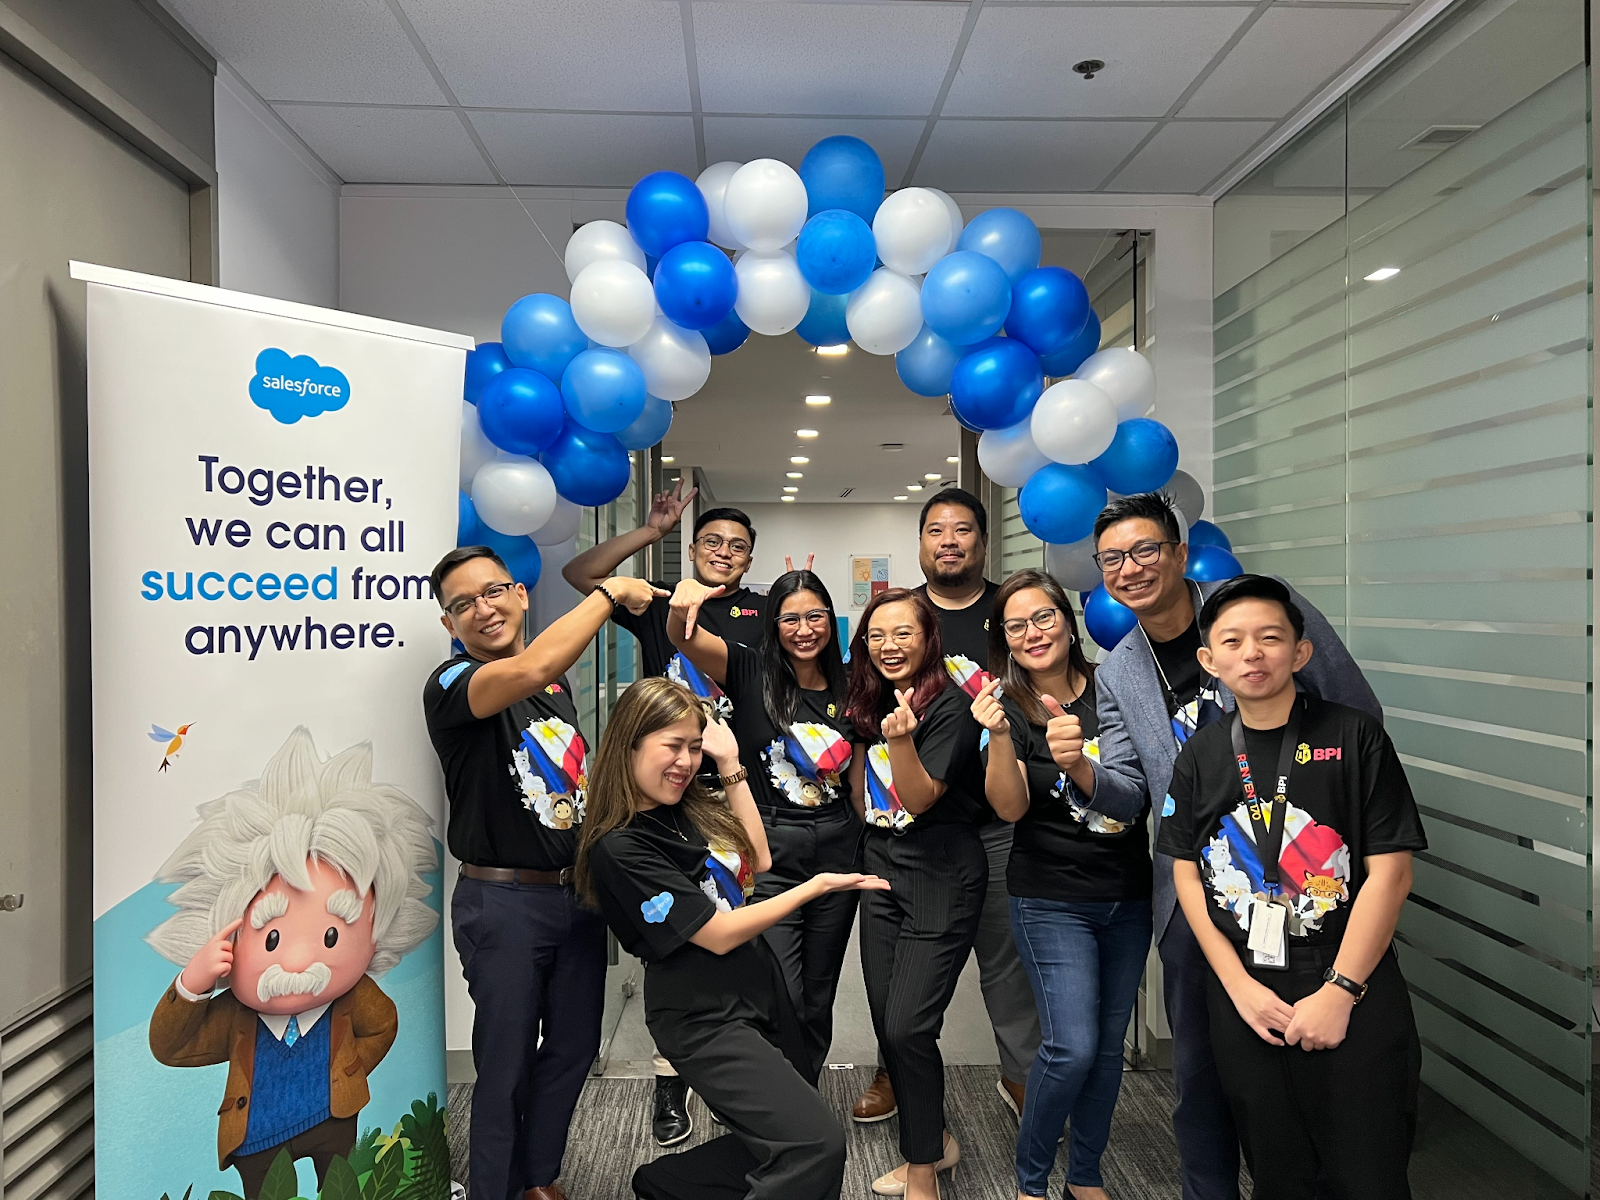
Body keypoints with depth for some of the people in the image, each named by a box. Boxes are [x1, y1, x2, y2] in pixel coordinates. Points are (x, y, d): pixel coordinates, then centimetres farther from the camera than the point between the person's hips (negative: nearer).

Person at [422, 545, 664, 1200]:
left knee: (573, 1047, 17)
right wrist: (611, 592, -26)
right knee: (508, 1064, 5)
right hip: (504, 902, -7)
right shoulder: (452, 684, -14)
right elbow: (530, 669, -36)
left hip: (578, 892, 7)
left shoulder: (557, 681, 9)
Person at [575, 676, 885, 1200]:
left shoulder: (689, 807, 3)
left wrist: (731, 767, 6)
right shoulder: (619, 849, -19)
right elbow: (718, 934, -17)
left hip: (762, 994, 8)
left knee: (775, 1154, 14)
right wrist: (817, 885, -10)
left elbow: (757, 860, 14)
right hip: (704, 1019, -8)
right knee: (818, 1146, -18)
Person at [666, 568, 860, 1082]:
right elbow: (683, 636, -23)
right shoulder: (751, 673, -5)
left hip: (837, 852, 4)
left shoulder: (846, 690, 6)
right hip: (768, 852, -4)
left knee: (818, 1001, 17)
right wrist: (686, 600, -42)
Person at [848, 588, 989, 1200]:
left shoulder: (950, 706, -14)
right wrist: (873, 829, 11)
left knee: (908, 1027, -8)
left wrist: (901, 738, -34)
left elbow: (921, 797, -19)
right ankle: (933, 1141, 31)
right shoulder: (870, 700, 6)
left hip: (942, 877, -7)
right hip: (882, 866, 7)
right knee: (885, 1022, 10)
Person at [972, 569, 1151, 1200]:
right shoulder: (1007, 706, -7)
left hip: (1128, 896, 3)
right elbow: (1010, 807, -16)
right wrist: (999, 736, -34)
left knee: (1108, 1044, 12)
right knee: (1072, 1047, -10)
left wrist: (1080, 765, -19)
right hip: (1052, 902, -3)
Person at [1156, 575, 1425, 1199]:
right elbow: (1187, 876, 5)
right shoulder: (1200, 757, 4)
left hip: (1353, 998, -3)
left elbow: (1390, 871, -9)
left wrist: (1339, 992, -12)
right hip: (1242, 994, 3)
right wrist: (1241, 988, -5)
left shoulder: (1354, 736, -6)